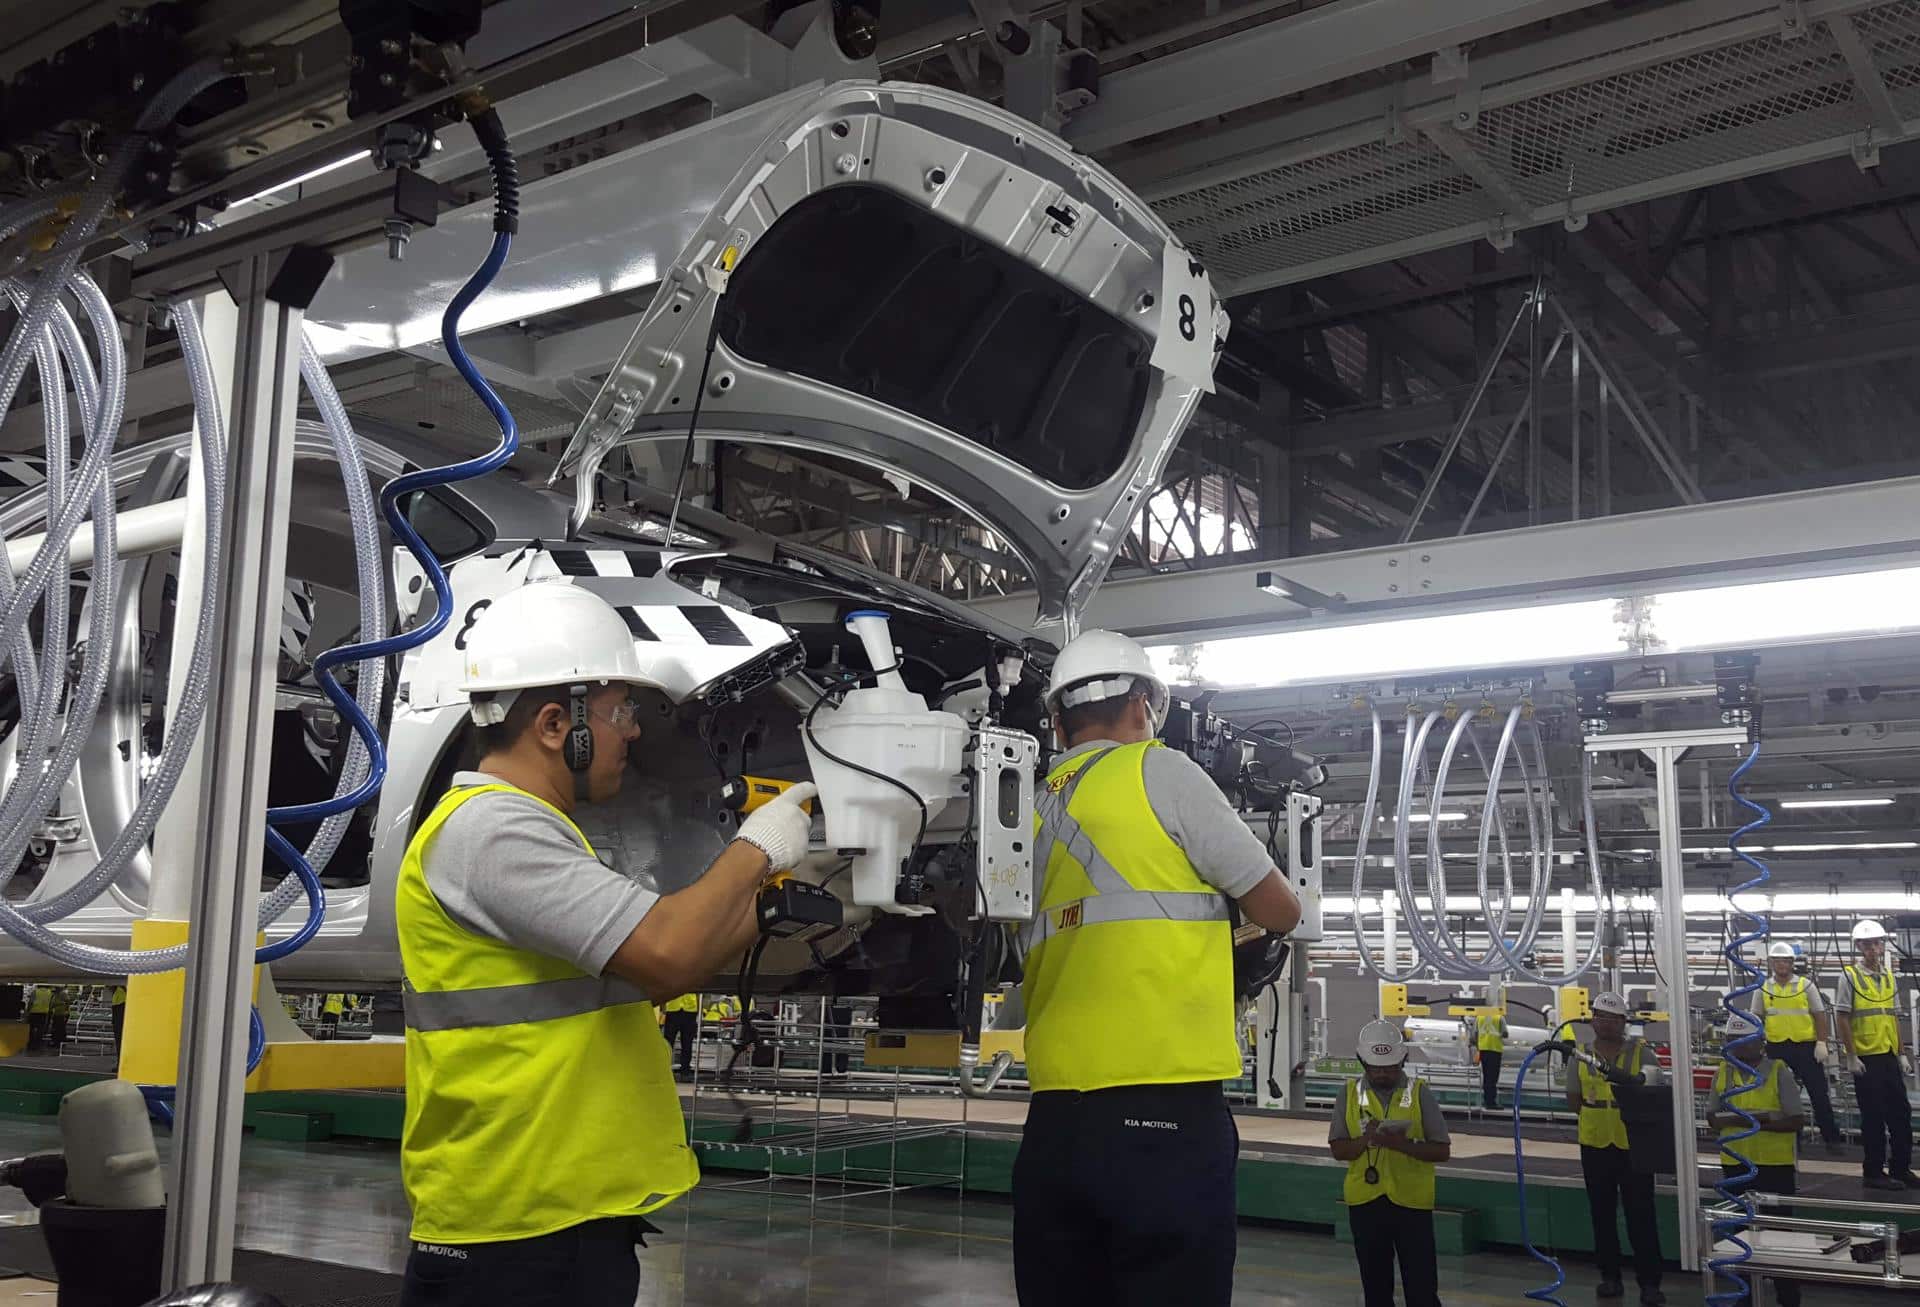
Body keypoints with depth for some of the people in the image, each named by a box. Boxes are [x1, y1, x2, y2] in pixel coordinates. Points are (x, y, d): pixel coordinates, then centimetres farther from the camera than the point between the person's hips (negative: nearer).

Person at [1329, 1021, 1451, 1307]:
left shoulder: (1420, 1094, -2)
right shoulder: (1351, 1094, 3)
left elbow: (1443, 1151, -3)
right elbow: (1337, 1149, 2)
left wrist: (1404, 1144, -20)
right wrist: (1366, 1140, -18)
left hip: (1411, 1201, -2)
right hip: (1365, 1201, 2)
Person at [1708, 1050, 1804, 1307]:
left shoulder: (1777, 1072, -8)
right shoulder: (1723, 1072, 3)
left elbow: (1796, 1120, -11)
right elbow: (1713, 1117, 5)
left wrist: (1760, 1122, -21)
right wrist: (1736, 1119, -15)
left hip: (1774, 1163, -4)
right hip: (1735, 1162, 4)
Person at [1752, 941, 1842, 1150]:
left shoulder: (1806, 985, 2)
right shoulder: (1763, 988, 6)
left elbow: (1820, 1015, 2)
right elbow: (1757, 1019, 10)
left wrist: (1822, 1042, -7)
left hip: (1805, 1046, -2)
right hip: (1776, 1047, 2)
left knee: (1818, 1092, 0)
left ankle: (1831, 1137, 10)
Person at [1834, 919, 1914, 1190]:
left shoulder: (1889, 977, 12)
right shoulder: (1849, 976, -6)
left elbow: (1895, 1017, 17)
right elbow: (1843, 1019, -8)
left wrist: (1901, 1052, 12)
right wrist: (1851, 1057, -11)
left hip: (1889, 1056, 6)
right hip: (1866, 1058, -6)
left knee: (1901, 1112, 8)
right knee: (1873, 1117, 0)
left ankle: (1901, 1169, 20)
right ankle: (1873, 1172, 9)